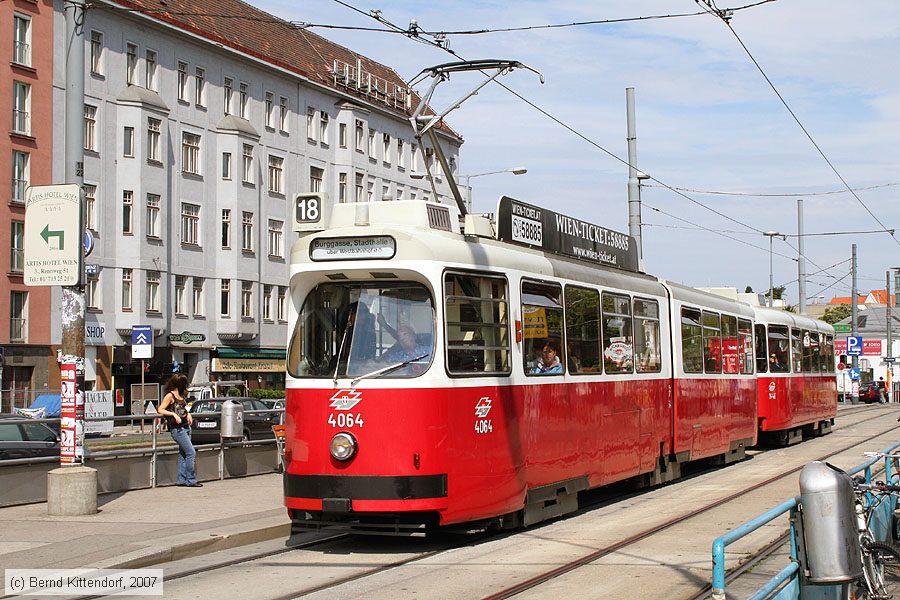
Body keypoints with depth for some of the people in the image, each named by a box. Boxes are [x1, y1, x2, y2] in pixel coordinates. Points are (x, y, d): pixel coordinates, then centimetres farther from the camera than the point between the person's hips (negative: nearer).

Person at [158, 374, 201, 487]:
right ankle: (191, 480, -6)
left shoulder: (181, 396, 14)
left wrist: (188, 414, 8)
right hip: (177, 429, -8)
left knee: (183, 454, 8)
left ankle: (182, 480, 13)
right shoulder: (170, 396, -8)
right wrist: (174, 414, -20)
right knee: (191, 453, -11)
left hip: (186, 426, 8)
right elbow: (160, 410, -11)